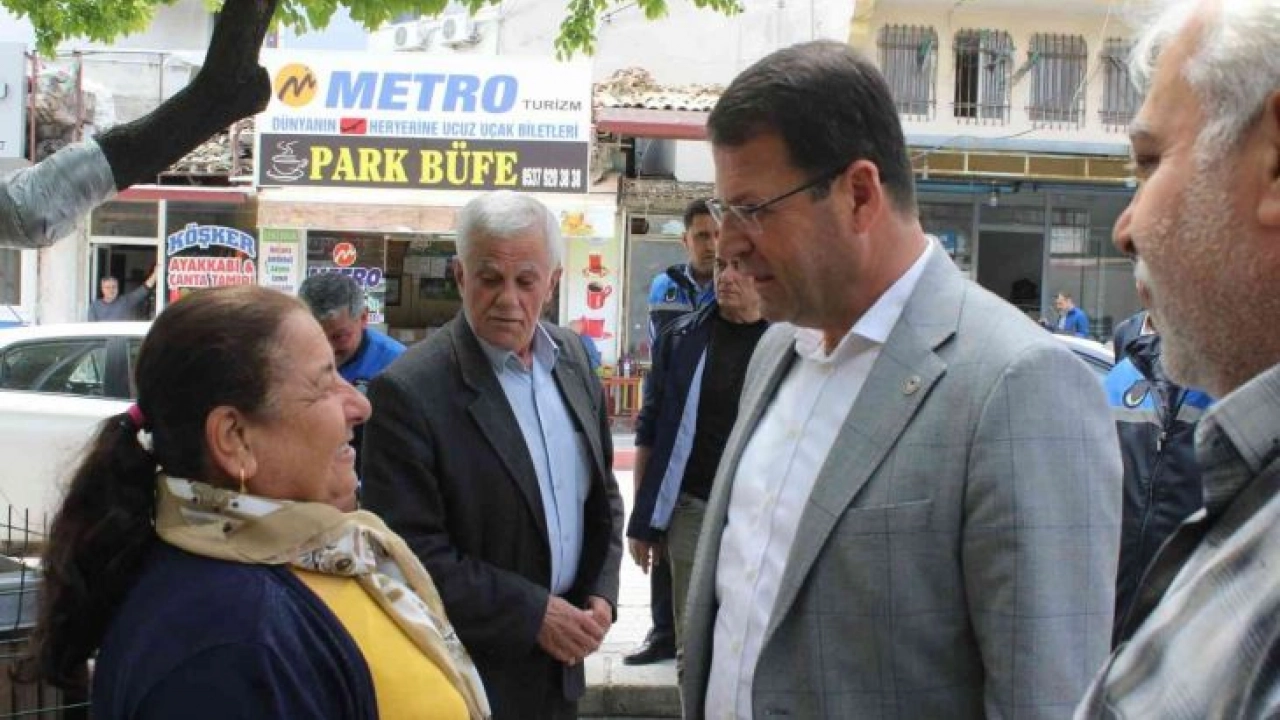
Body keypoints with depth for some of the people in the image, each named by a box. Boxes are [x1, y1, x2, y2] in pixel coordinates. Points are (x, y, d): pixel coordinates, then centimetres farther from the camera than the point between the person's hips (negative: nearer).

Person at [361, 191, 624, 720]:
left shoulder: (571, 357, 2)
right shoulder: (410, 391, -18)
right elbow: (411, 552, -19)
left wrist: (601, 596, -1)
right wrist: (533, 614, -17)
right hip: (473, 673, -5)